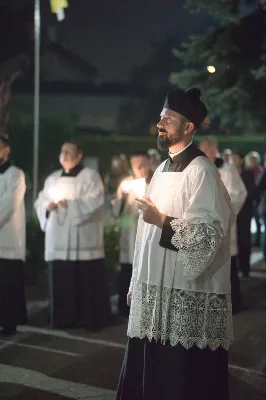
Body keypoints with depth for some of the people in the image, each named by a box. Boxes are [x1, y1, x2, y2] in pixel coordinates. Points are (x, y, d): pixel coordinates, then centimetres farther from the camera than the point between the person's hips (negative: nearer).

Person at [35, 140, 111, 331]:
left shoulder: (90, 176, 1)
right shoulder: (53, 178, 18)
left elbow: (95, 202, -10)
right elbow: (40, 202, 15)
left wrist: (71, 204, -15)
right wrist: (48, 206, -7)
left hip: (83, 240, -5)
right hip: (58, 240, 5)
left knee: (87, 282, -4)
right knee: (61, 283, 4)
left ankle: (93, 319, 6)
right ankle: (63, 319, 13)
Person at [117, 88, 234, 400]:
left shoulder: (201, 171, -11)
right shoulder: (162, 170, 14)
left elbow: (210, 232, -18)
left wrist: (162, 219, -15)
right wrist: (136, 283, 16)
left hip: (188, 295, -8)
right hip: (154, 288, 8)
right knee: (148, 373, 12)